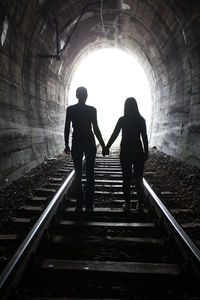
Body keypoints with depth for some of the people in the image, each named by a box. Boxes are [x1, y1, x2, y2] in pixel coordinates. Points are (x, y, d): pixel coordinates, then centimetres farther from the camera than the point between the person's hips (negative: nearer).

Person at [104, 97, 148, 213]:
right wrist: (146, 152, 8)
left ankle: (127, 204, 9)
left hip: (125, 152, -1)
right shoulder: (141, 120, -1)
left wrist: (107, 147, 5)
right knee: (139, 178, 9)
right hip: (138, 151, 1)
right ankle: (141, 204, 7)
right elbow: (145, 137, 0)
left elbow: (114, 135, -4)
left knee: (127, 178, 6)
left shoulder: (122, 120, -5)